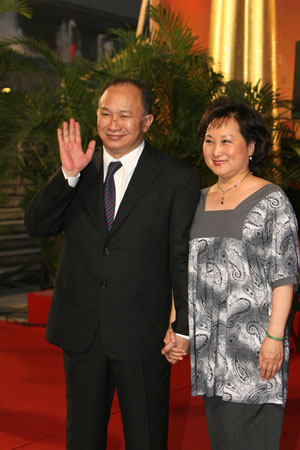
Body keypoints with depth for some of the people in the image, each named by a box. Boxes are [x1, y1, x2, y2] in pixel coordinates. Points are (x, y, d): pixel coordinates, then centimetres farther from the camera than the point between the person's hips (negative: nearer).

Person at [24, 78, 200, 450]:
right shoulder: (76, 170, 5)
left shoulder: (177, 178, -5)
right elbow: (36, 225, -5)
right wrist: (69, 175, -19)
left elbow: (184, 258, -4)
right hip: (81, 332, 4)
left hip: (142, 334, -3)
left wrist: (184, 328, -7)